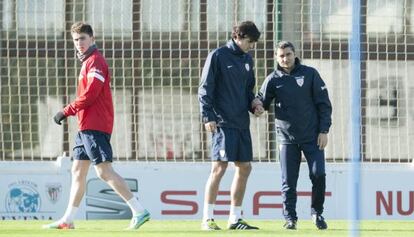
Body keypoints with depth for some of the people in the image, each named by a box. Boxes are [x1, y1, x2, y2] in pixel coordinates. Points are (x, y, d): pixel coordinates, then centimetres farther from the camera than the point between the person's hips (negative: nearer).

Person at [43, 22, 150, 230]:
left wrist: (66, 112, -14)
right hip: (86, 126, 10)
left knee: (104, 170, -14)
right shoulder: (87, 62, 20)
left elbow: (89, 95, -19)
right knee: (78, 171, 12)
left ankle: (139, 211, -16)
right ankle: (68, 220, 17)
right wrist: (70, 113, 12)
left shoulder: (95, 61, -10)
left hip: (95, 126, -10)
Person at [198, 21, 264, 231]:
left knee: (244, 168, 7)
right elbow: (205, 89, -8)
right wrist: (208, 116, -16)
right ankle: (207, 219, -8)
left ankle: (235, 218, 15)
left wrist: (253, 103, 5)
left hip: (242, 123, 8)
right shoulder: (218, 56, -5)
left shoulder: (247, 59, 16)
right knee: (219, 166, -12)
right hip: (223, 123, -8)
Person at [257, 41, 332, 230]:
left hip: (312, 136, -1)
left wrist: (324, 131, -4)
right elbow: (261, 102, 6)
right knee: (288, 181, 0)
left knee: (318, 175, -9)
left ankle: (317, 212, 10)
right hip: (286, 138, 1)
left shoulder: (310, 74, 1)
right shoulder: (273, 79, 3)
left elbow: (323, 104, 2)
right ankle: (290, 218, 9)